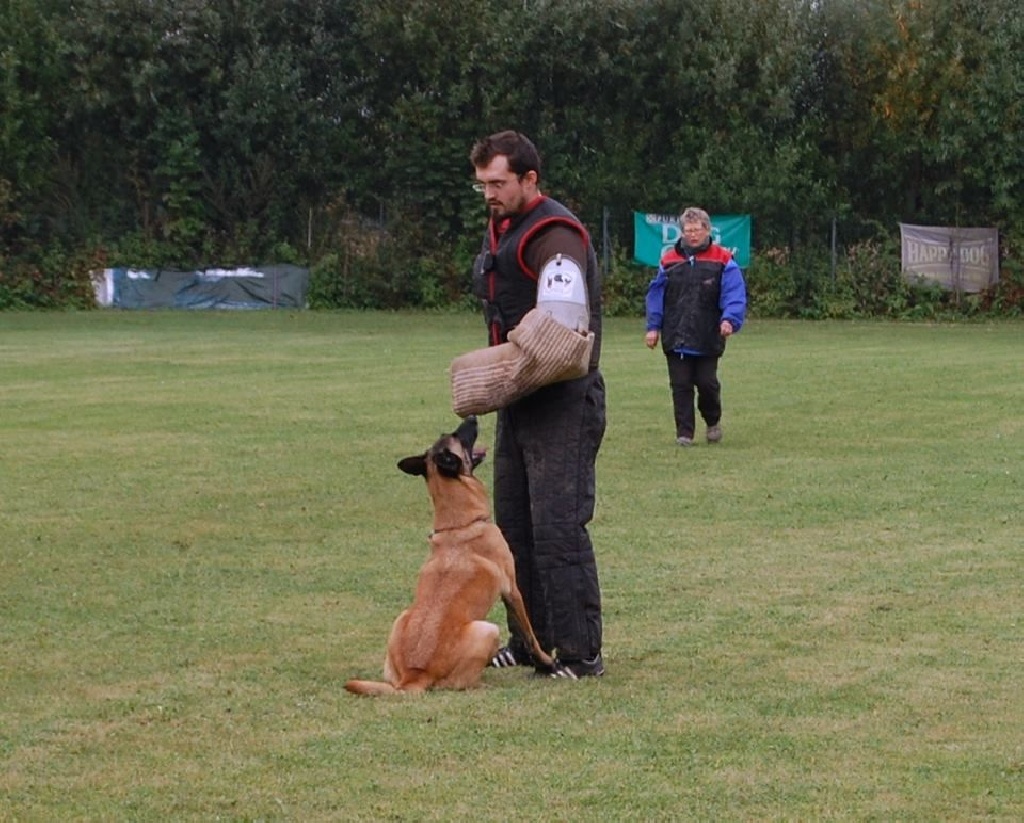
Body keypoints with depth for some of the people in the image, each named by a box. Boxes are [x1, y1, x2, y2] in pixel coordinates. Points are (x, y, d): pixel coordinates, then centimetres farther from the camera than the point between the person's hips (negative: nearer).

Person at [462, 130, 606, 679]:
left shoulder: (554, 234, -16)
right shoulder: (500, 231, 16)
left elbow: (563, 320, -27)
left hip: (563, 404, -10)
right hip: (518, 402, 10)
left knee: (558, 528, -11)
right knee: (513, 526, 15)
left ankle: (581, 653, -6)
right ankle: (530, 643, 25)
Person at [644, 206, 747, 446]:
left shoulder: (723, 260, -1)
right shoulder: (669, 260, 7)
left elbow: (734, 294, -9)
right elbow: (656, 295, 8)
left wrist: (729, 319, -25)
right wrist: (653, 327, 1)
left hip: (708, 338, -2)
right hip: (676, 337, 2)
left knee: (707, 384, 3)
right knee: (681, 387, 3)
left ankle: (713, 421, 29)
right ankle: (684, 432, 10)